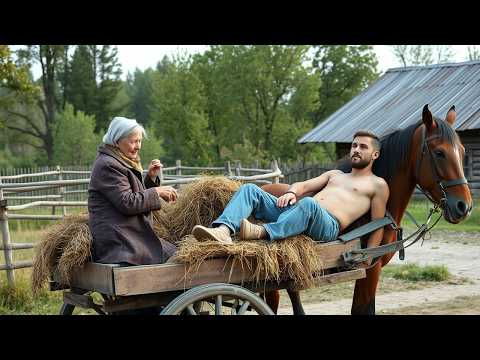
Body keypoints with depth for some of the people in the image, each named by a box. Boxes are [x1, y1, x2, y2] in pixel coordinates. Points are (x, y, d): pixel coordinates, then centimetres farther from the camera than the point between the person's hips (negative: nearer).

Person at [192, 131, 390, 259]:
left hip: (328, 225, -6)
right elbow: (304, 185, 25)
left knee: (308, 204, -42)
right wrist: (291, 192, 0)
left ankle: (262, 232, -59)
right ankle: (223, 231, -40)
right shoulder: (334, 174, 37)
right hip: (295, 213, 6)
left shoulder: (378, 185, 19)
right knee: (249, 189, -13)